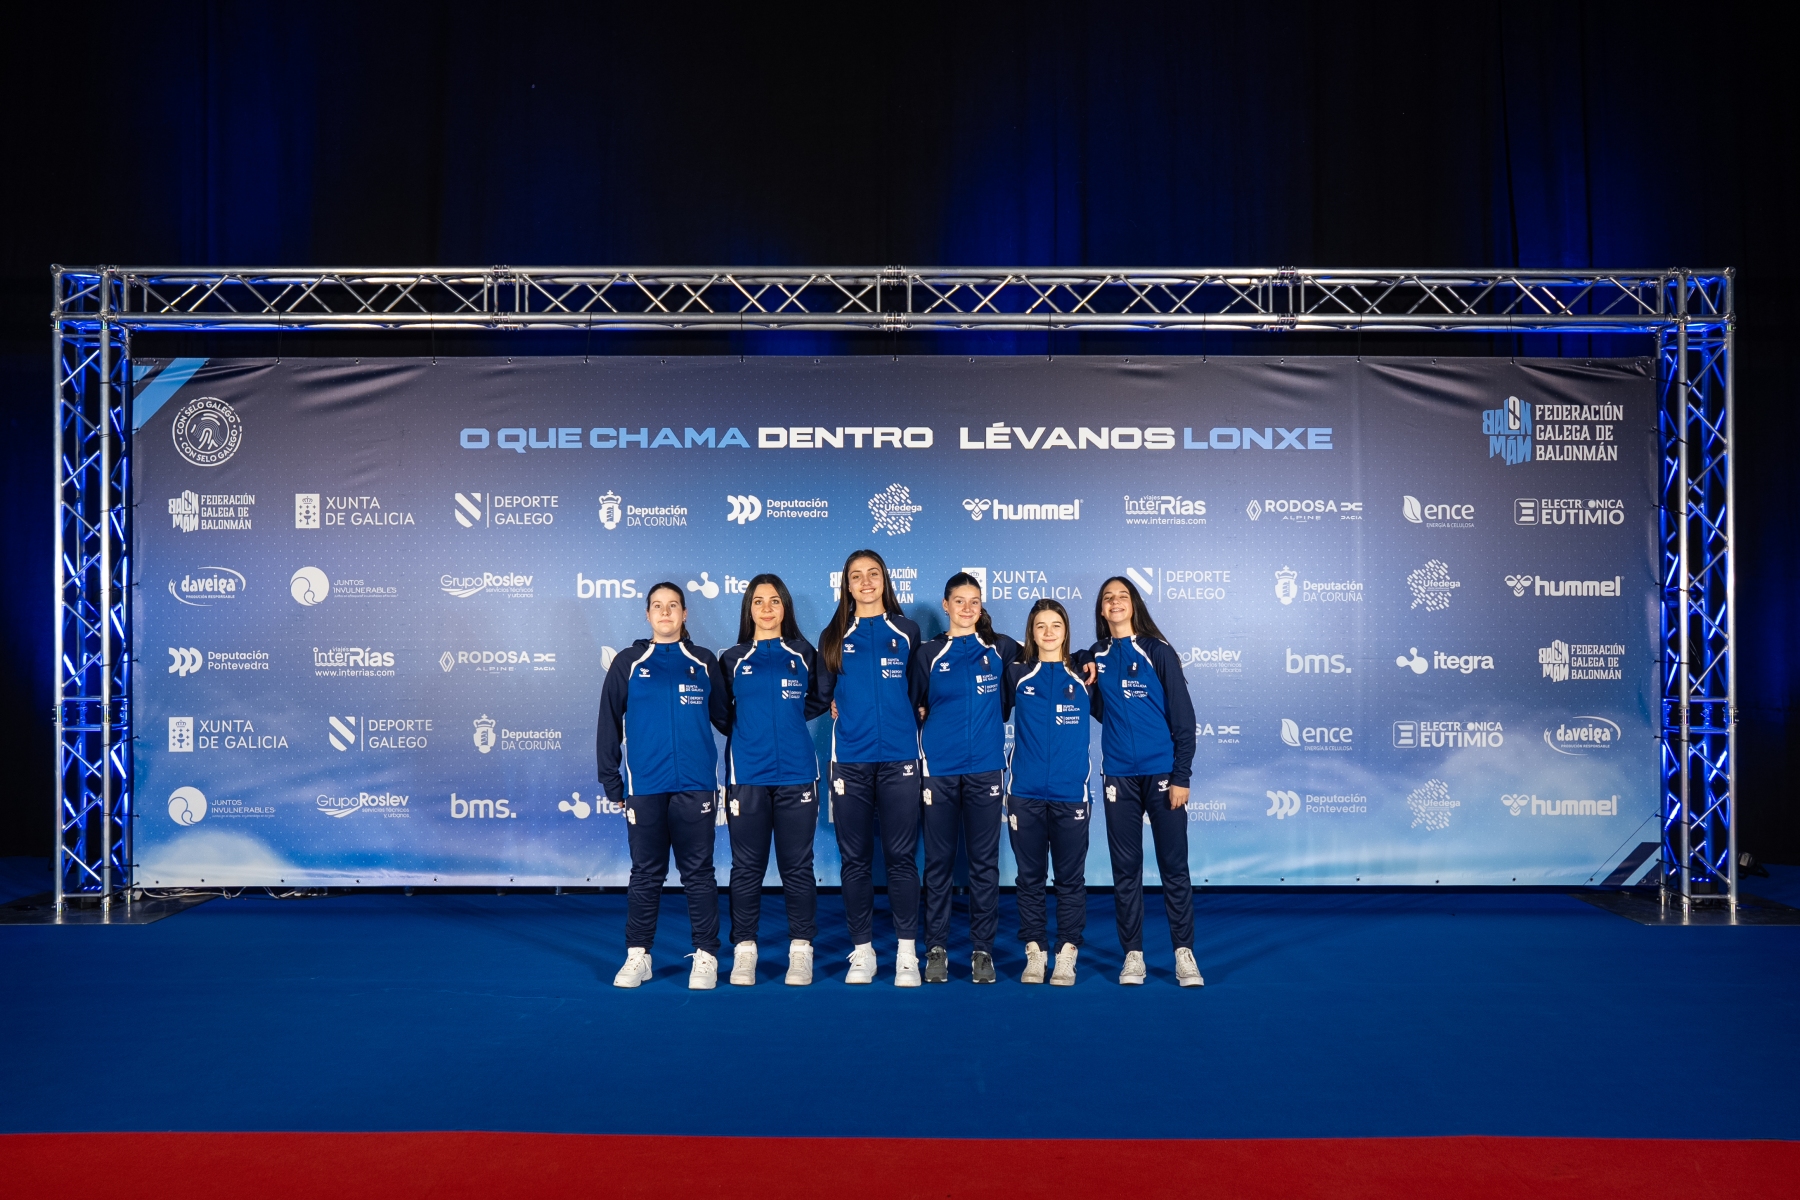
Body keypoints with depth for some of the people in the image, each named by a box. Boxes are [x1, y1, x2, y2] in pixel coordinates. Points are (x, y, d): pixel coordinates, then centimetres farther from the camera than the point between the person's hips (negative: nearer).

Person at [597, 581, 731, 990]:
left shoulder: (704, 662, 7)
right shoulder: (628, 663, 5)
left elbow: (724, 717, 13)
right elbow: (609, 724, 6)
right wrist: (611, 782, 3)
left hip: (696, 787, 0)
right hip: (645, 788, 0)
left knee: (699, 873, 5)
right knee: (645, 874, 7)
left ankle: (705, 957, 12)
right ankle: (637, 956, 17)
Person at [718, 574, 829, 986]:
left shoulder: (805, 655, 8)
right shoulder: (732, 660, 8)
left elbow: (818, 701, 18)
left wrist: (788, 716, 7)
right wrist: (751, 726, 5)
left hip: (797, 774, 0)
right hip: (747, 777, 0)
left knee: (797, 866, 3)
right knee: (747, 866, 3)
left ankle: (801, 950, 12)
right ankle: (744, 951, 12)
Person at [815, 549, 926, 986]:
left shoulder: (907, 632, 8)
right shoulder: (833, 637, 9)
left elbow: (919, 689, 14)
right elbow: (824, 693, 17)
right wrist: (842, 709, 6)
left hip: (899, 757, -1)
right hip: (851, 760, 1)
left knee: (901, 855, -1)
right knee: (855, 858, 4)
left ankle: (907, 952, 7)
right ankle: (862, 951, 12)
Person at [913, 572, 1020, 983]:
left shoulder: (1000, 648, 6)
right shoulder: (928, 654, 6)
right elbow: (916, 707, 12)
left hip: (985, 768, 0)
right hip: (939, 769, 0)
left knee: (984, 861, 3)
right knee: (939, 860, 4)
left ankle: (983, 949, 12)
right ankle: (936, 947, 13)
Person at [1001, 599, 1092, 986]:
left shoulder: (1083, 677, 5)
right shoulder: (1016, 675, 5)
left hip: (1071, 793, 0)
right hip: (1025, 793, 0)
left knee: (1070, 877, 3)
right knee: (1030, 876, 6)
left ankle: (1067, 955, 12)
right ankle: (1034, 954, 15)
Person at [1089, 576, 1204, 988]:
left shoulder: (1158, 652, -1)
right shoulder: (1095, 658, 8)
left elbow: (1183, 715, -3)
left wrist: (1181, 776, -9)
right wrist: (1085, 686, -1)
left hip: (1162, 773, -2)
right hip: (1118, 776, 3)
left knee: (1174, 866, 0)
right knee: (1125, 869, 5)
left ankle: (1184, 953, 9)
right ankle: (1132, 954, 13)